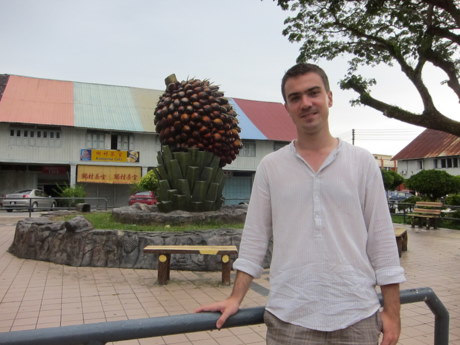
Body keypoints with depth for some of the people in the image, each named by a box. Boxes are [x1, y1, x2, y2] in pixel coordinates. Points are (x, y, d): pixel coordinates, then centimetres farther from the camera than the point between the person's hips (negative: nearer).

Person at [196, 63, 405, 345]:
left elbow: (381, 239, 1)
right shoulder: (270, 166, 2)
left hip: (357, 316, 1)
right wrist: (236, 298, -2)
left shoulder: (363, 162, 1)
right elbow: (255, 238, 3)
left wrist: (392, 312, 0)